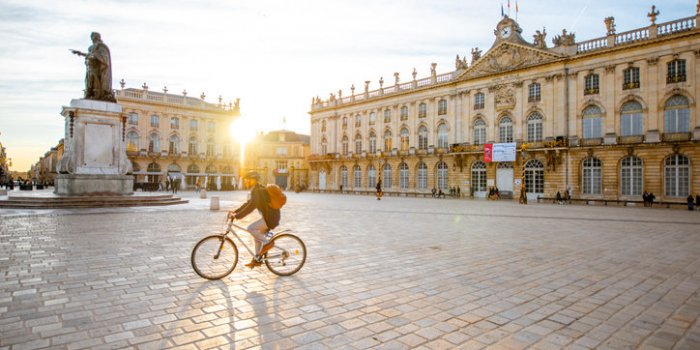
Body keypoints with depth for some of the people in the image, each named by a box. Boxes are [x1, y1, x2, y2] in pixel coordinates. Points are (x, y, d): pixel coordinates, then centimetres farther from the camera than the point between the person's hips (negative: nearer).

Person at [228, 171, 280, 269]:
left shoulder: (259, 190, -18)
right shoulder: (256, 190, 14)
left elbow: (251, 206, -27)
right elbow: (248, 203, 19)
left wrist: (237, 216, -27)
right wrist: (235, 211, 12)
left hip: (270, 218, -10)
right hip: (268, 217, 10)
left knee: (250, 228, -16)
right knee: (257, 236, 14)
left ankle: (268, 242, -4)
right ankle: (257, 260, 21)